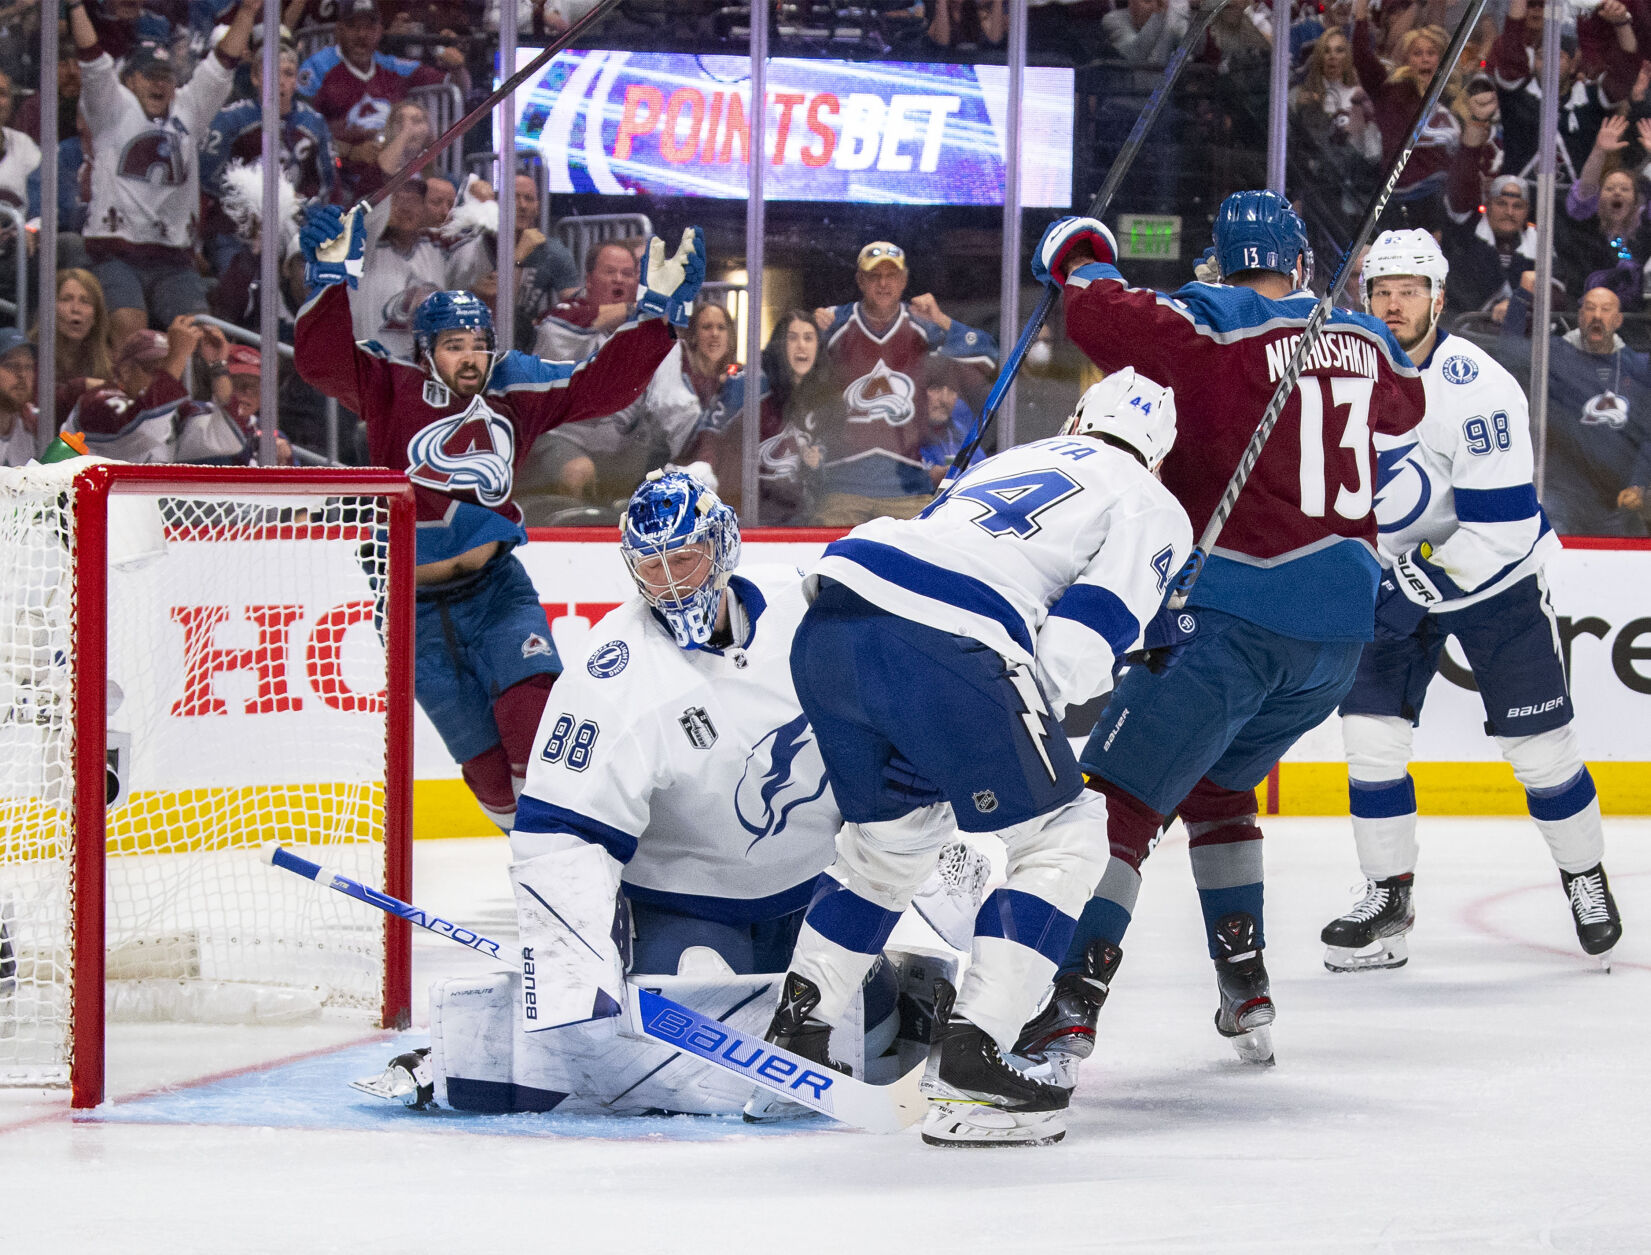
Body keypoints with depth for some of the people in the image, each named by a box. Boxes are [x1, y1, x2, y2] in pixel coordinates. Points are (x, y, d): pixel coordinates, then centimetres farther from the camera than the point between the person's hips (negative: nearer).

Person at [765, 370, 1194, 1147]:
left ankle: (795, 1029, 30)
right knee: (1060, 840, 7)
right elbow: (1082, 635, 0)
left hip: (830, 618, 7)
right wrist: (1036, 705, 14)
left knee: (892, 829, 29)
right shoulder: (1152, 508, 16)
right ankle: (967, 1063, -5)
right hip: (940, 646, -7)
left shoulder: (1009, 462, 36)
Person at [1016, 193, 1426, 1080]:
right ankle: (1246, 996, 24)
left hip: (1234, 618, -7)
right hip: (1341, 628, 7)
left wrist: (1081, 261, 6)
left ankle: (1071, 1008, -20)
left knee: (1121, 798, -8)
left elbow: (1102, 317, -16)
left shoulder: (1216, 328, -6)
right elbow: (1402, 403, 35)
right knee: (1217, 782, 27)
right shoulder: (1364, 343, 13)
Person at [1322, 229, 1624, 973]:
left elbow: (1502, 526, -28)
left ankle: (1585, 876, 21)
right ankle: (1388, 898, 5)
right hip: (1396, 579, 5)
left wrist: (1421, 585, -29)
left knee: (1538, 745, -1)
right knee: (1370, 728, -6)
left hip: (1495, 577, -5)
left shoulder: (1475, 387, -26)